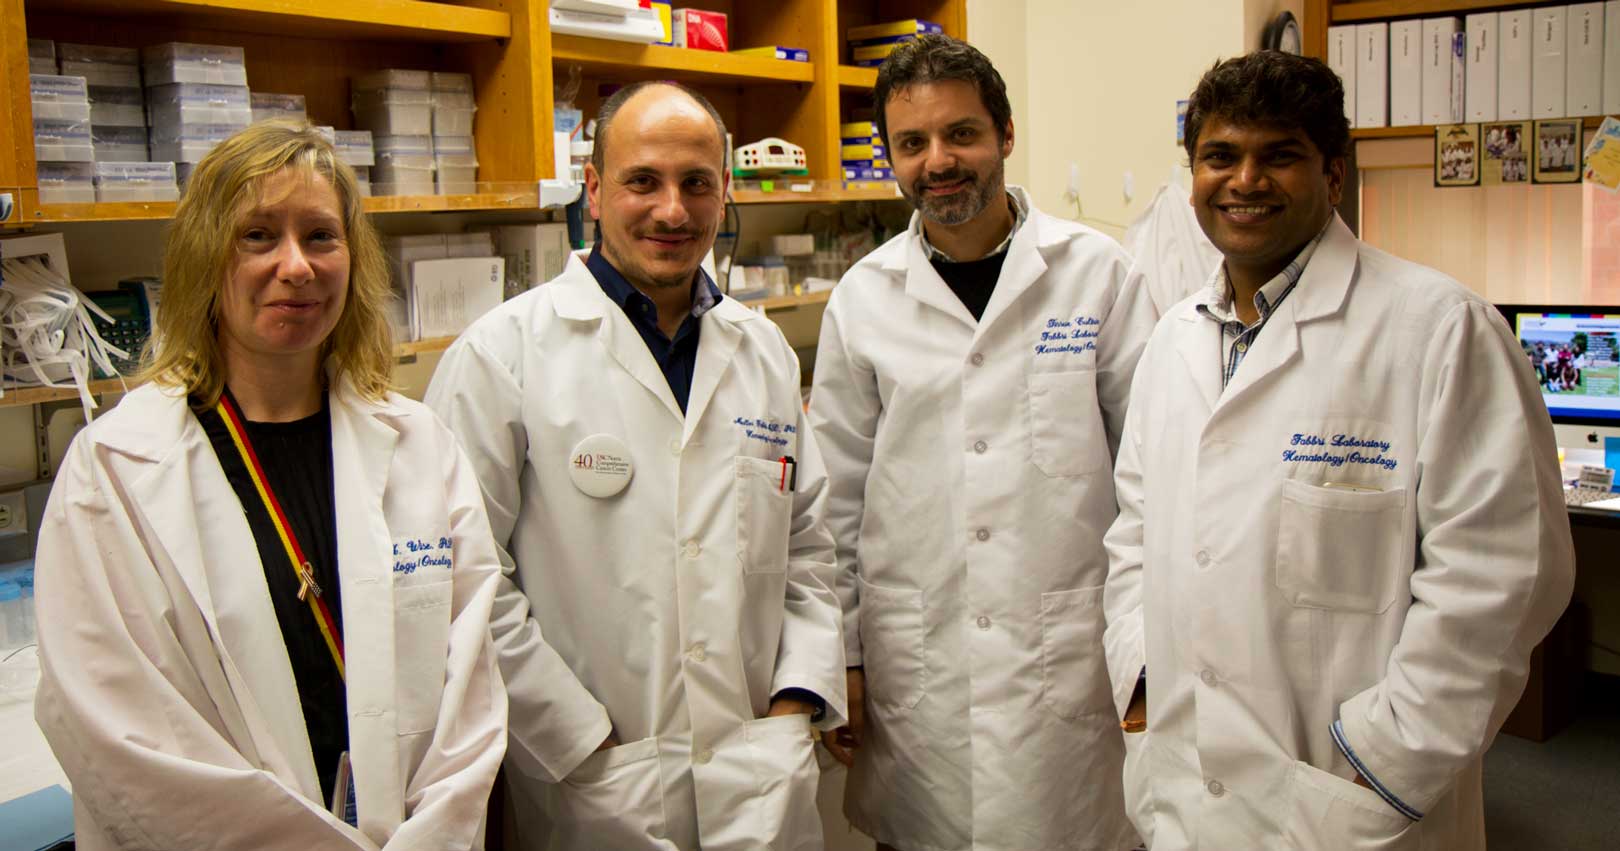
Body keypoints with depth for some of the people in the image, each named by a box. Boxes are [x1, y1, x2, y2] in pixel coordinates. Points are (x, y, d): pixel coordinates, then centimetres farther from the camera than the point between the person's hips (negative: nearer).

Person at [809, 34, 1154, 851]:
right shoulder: (862, 298, 2)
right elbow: (838, 498, 7)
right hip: (915, 665, 1)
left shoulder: (1095, 271, -2)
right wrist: (840, 659, 7)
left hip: (1070, 656, -1)